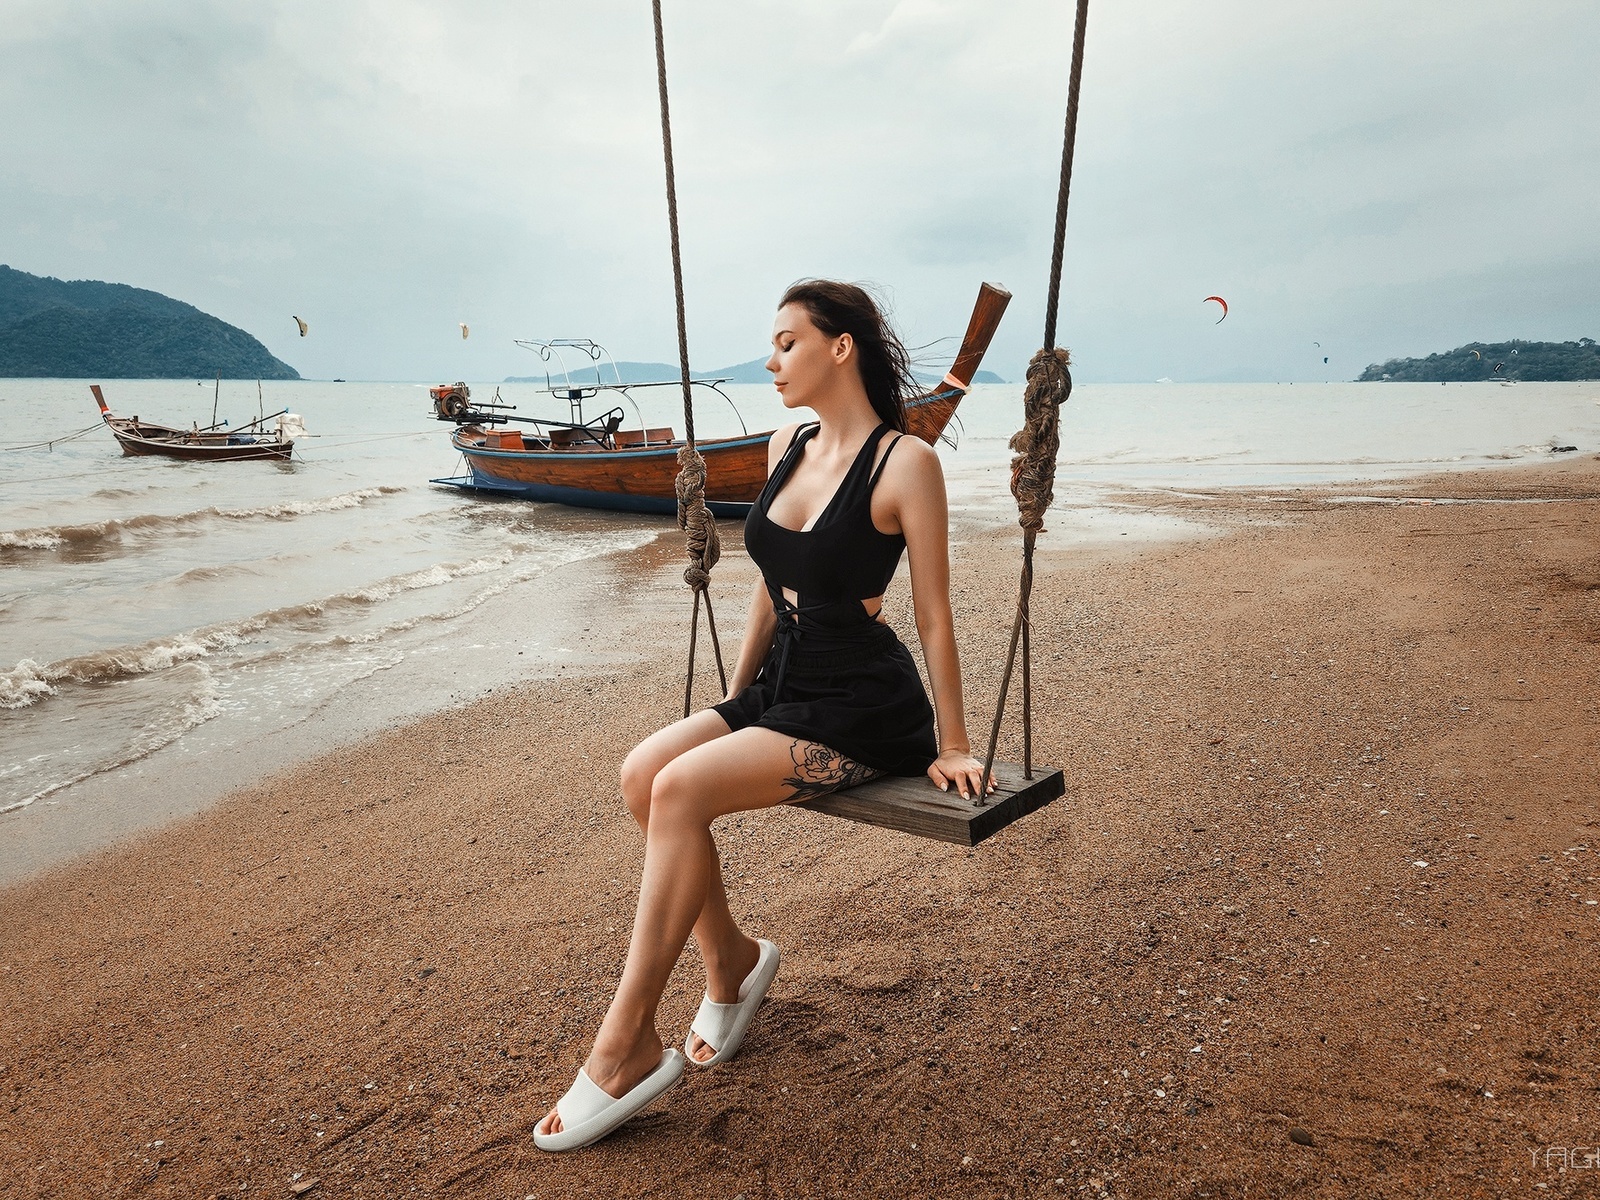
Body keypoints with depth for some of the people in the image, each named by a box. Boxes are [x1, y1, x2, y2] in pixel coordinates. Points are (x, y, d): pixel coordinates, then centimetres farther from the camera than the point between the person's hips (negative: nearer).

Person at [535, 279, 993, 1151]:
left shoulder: (904, 462, -13)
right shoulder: (787, 447, 9)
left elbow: (933, 615, -10)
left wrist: (952, 745, -6)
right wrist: (733, 700, 17)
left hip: (860, 710, -7)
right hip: (783, 684, 7)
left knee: (683, 789, -24)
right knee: (642, 773, -15)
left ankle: (626, 1048, -11)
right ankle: (730, 959, 7)